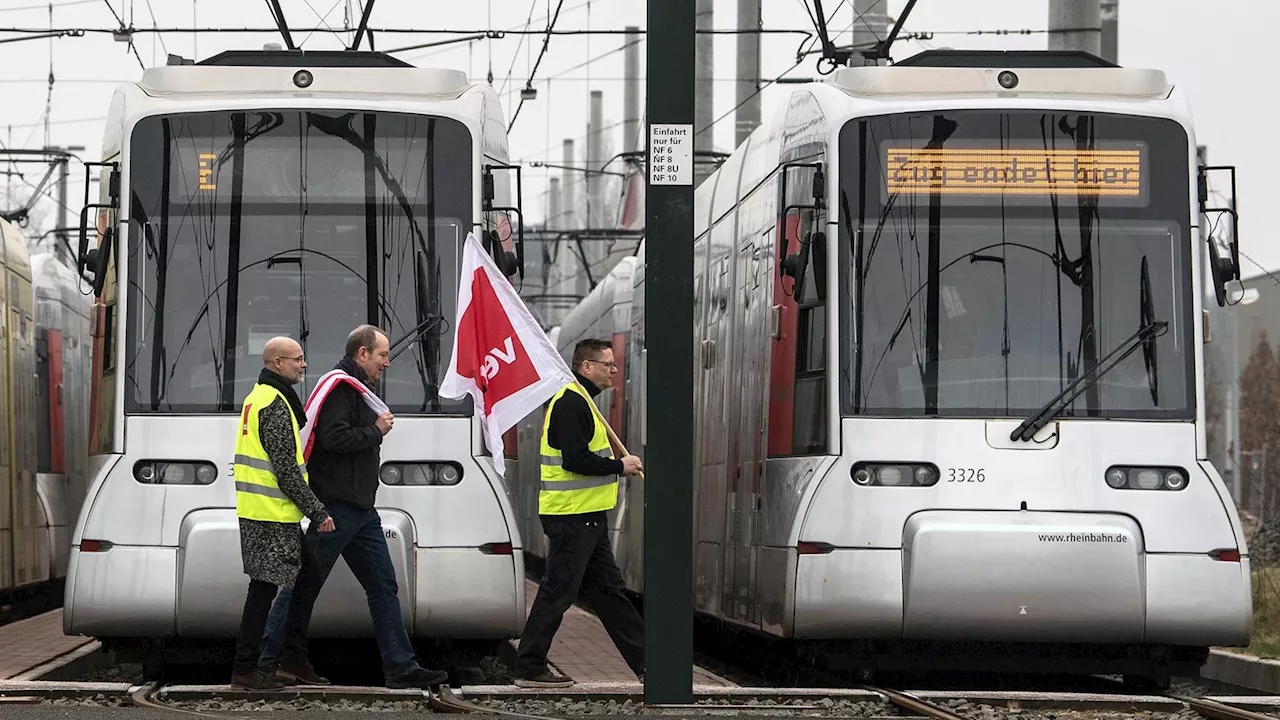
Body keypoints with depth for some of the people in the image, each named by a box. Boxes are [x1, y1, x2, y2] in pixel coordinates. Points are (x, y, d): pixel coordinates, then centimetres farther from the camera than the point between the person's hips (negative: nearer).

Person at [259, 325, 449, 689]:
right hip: (334, 507, -10)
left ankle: (401, 667, 3)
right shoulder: (338, 387, -12)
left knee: (383, 586, 5)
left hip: (360, 509, 10)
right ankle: (275, 657, 7)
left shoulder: (357, 391, 20)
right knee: (306, 583, -2)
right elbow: (333, 437, -23)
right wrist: (377, 431, -14)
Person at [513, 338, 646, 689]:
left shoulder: (578, 400, 18)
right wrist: (620, 466, -15)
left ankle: (644, 662, 17)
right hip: (571, 516, -11)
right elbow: (575, 459, -24)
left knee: (608, 590, 13)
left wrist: (615, 465, 8)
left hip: (585, 517, 11)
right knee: (557, 592, -6)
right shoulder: (571, 403, -16)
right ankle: (529, 669, -1)